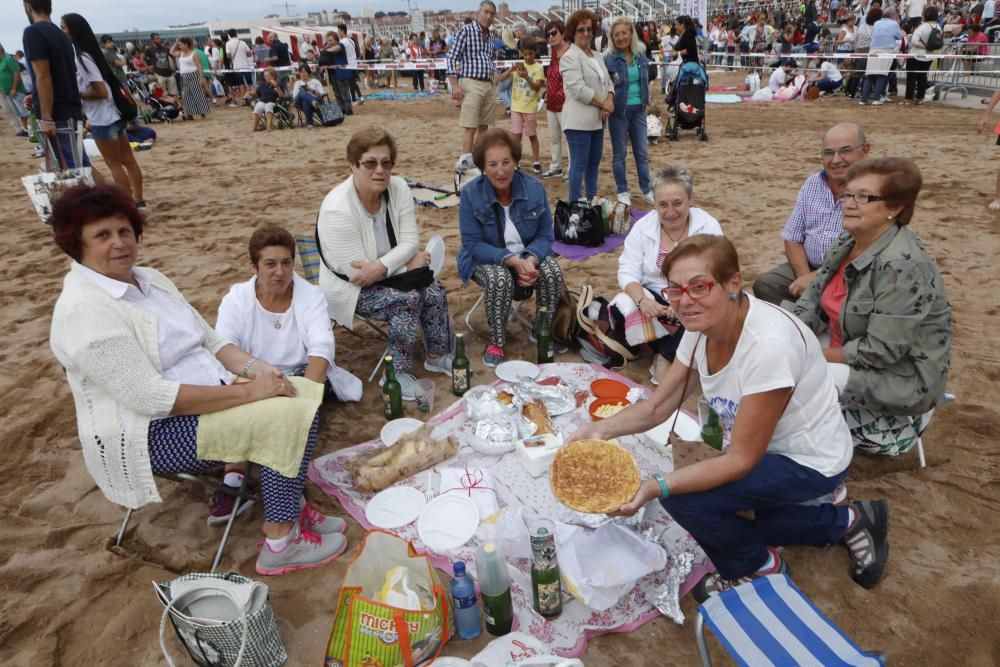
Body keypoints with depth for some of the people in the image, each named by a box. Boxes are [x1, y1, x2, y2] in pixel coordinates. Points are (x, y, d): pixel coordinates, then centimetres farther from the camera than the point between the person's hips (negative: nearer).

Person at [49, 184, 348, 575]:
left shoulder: (150, 279, 8)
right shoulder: (83, 310, -19)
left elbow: (210, 341, 9)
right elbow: (150, 396, -26)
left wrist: (255, 368, -12)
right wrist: (249, 391, -27)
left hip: (205, 399, 9)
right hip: (152, 434, -8)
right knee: (286, 422, -21)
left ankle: (291, 509, 8)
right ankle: (282, 543, -7)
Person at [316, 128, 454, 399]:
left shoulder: (398, 188, -11)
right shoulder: (337, 209, -28)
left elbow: (410, 240, -11)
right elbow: (355, 271, -25)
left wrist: (381, 266, -29)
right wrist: (408, 262, -19)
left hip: (389, 275, 6)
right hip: (350, 288, -5)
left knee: (434, 290, -16)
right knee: (408, 298, -26)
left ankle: (437, 356, 5)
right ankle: (397, 373, -12)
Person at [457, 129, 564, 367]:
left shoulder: (534, 188, -10)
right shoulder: (471, 193, -17)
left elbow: (545, 236, -5)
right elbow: (473, 244, -18)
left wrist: (530, 260, -28)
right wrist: (512, 260, -31)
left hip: (529, 255, 3)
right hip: (487, 258, -2)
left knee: (553, 274, -26)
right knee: (500, 279, -35)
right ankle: (496, 341, -11)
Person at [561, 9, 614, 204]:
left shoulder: (597, 56, 18)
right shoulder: (569, 57, -9)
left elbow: (608, 82, 17)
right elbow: (579, 90, -19)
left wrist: (609, 101, -5)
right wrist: (603, 104, -12)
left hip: (597, 119, 8)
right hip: (579, 120, -8)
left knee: (594, 162, 15)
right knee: (579, 164, -4)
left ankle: (592, 200, 26)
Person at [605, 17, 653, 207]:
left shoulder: (641, 55, 4)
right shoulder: (608, 58, -11)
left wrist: (645, 101, 10)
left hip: (638, 110, 4)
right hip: (618, 111, -4)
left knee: (642, 151, 10)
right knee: (619, 153, 6)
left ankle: (647, 190, 21)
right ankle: (622, 191, 18)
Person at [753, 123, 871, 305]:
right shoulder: (812, 184, 9)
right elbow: (792, 238, 9)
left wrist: (816, 278, -19)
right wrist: (804, 276, -8)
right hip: (808, 268, 5)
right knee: (764, 285, -16)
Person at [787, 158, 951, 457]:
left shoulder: (901, 266, -27)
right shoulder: (847, 244, 0)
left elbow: (880, 350, -29)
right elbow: (814, 302, 3)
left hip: (901, 382, -8)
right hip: (851, 362, 9)